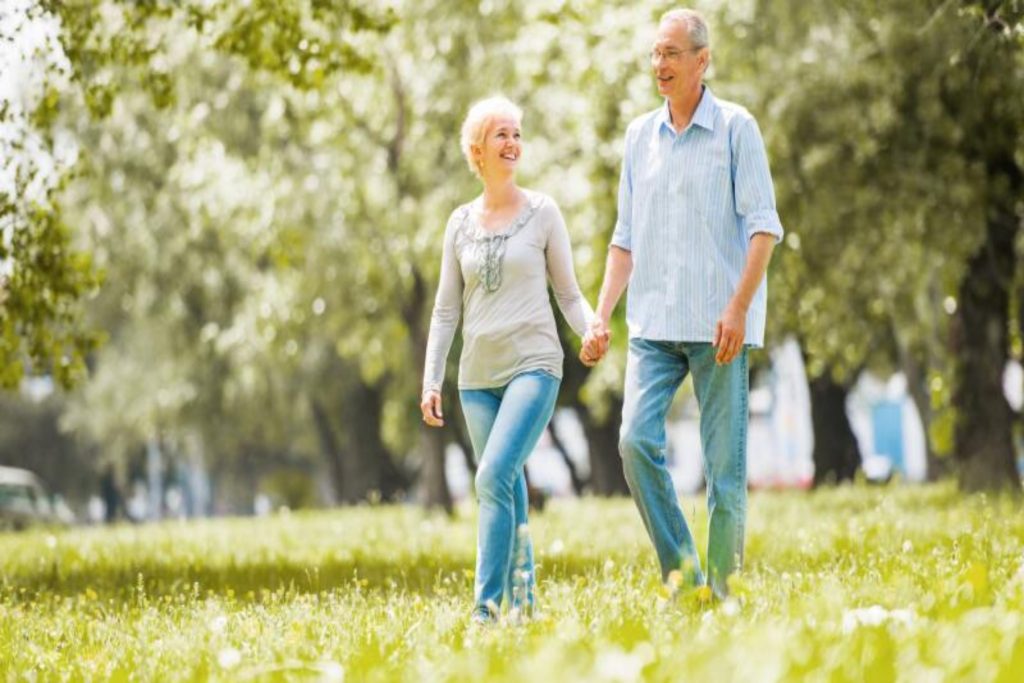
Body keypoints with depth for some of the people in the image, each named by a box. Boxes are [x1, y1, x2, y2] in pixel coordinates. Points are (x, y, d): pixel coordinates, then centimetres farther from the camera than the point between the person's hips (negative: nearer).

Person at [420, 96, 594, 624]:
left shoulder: (542, 212, 3)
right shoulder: (461, 222, 11)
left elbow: (569, 294, 5)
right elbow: (446, 309, 14)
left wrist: (594, 331, -15)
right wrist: (431, 382, 7)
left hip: (533, 366, -4)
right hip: (478, 375, 4)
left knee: (495, 476, -20)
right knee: (506, 490, 5)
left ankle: (487, 607, -22)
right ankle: (521, 597, 16)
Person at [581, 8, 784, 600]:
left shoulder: (736, 128, 0)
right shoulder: (641, 135, 13)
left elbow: (764, 226, -5)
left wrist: (738, 308, -16)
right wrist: (601, 318, 7)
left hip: (718, 323, -4)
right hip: (653, 323, 4)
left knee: (725, 460, -2)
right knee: (637, 441, -12)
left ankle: (724, 585, 6)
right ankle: (680, 571, -3)